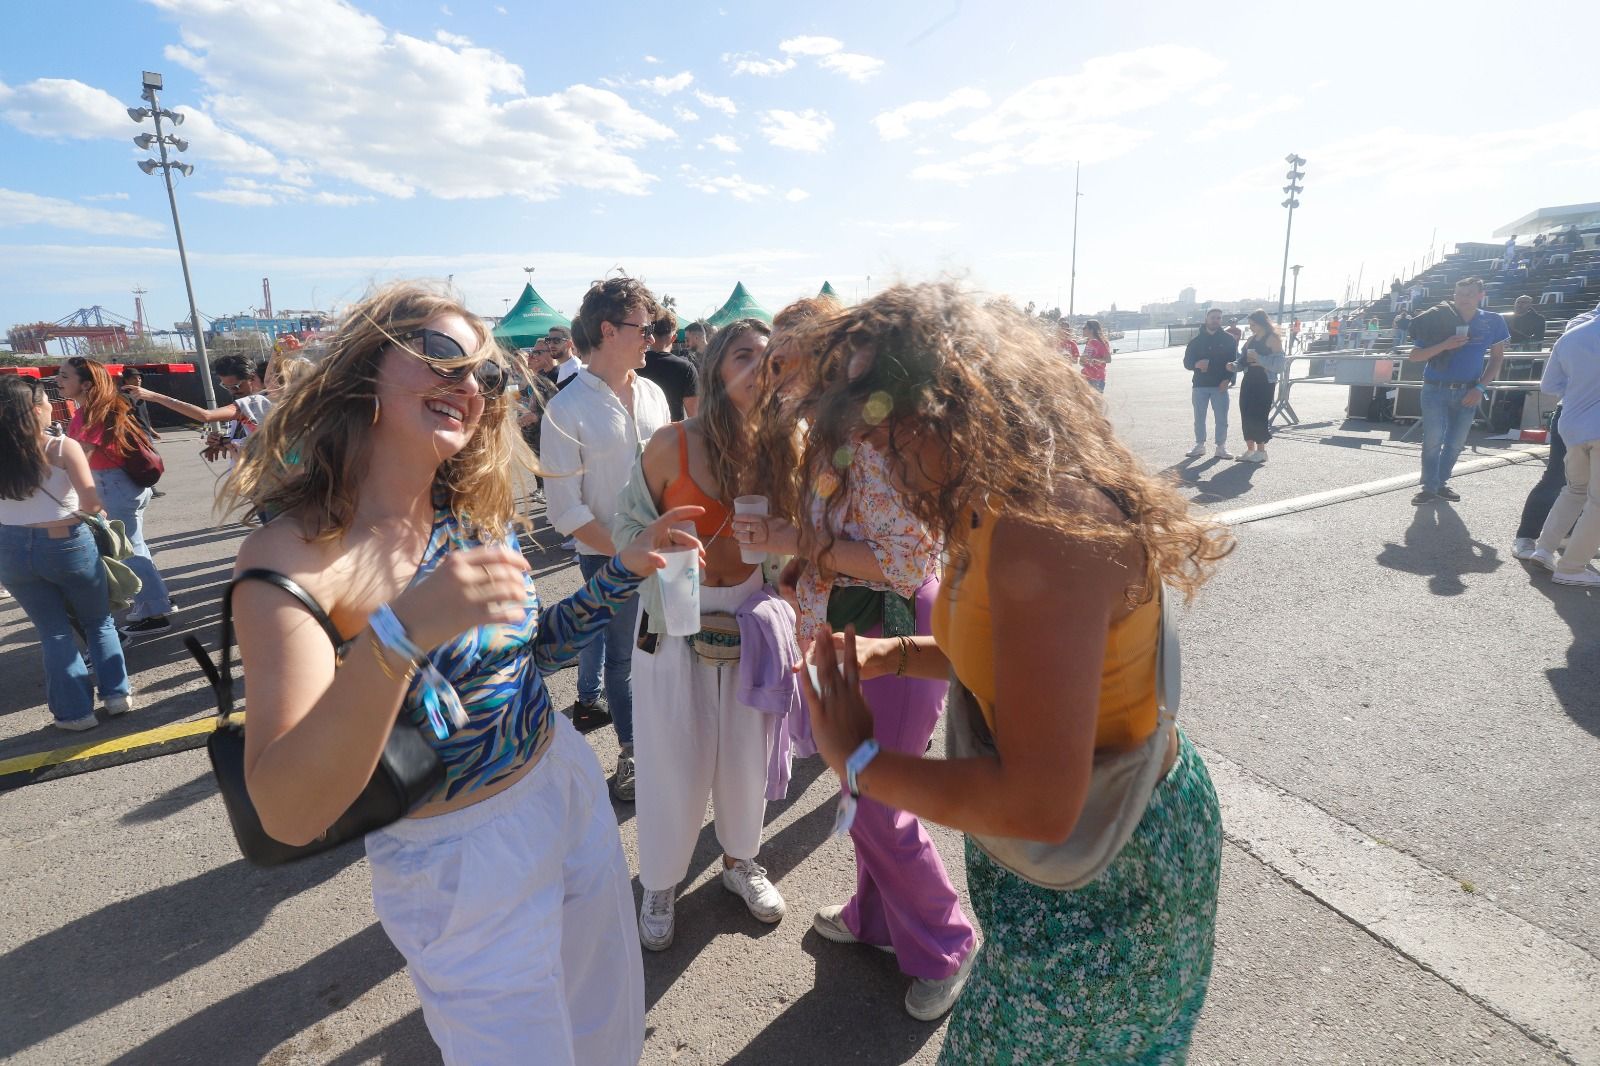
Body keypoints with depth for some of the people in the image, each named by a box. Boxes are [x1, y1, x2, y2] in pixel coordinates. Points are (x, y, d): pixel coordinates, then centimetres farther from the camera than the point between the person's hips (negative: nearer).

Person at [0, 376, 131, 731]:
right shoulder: (64, 447, -12)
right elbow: (92, 505, -18)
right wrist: (100, 512, 4)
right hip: (66, 545, -3)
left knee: (53, 631, 15)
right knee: (99, 621, 18)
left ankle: (74, 711, 18)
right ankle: (116, 694, 18)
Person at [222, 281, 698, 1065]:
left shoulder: (478, 516, -4)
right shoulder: (293, 555, -21)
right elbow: (288, 816, -28)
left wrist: (625, 569, -1)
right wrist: (399, 634, -41)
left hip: (571, 790, 6)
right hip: (456, 859, -5)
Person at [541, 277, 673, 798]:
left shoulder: (652, 394, 4)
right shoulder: (566, 410, -12)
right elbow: (565, 508, -14)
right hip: (608, 556, -5)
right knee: (622, 654, 9)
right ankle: (631, 754, 29)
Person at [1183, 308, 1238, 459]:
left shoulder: (1228, 339, 4)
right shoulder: (1196, 340, 6)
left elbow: (1233, 362, 2)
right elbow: (1187, 362, 5)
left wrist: (1227, 379, -12)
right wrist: (1197, 364, -18)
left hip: (1220, 386, -1)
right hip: (1199, 385, 1)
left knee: (1221, 418, -1)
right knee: (1199, 417, 6)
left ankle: (1221, 446, 6)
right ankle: (1200, 445, 16)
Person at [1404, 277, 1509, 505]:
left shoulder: (1492, 322, -1)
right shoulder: (1440, 321, -7)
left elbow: (1497, 357, 8)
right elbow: (1414, 356, -8)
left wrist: (1480, 388, -2)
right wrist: (1445, 345, -23)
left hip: (1467, 392, 3)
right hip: (1435, 390, -2)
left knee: (1456, 442, 8)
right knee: (1433, 439, -7)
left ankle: (1441, 483, 23)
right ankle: (1429, 487, 2)